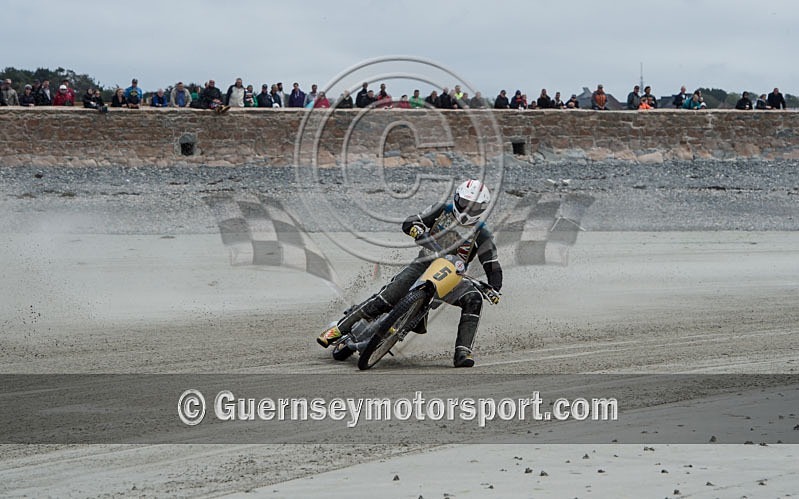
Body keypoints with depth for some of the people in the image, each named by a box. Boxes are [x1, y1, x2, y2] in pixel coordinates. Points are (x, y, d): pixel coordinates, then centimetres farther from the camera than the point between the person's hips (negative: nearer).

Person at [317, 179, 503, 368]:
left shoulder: (482, 234, -1)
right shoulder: (443, 210, 3)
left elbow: (493, 268, -1)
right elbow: (408, 223, 1)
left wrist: (494, 290, -20)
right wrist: (417, 230, -23)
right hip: (424, 265, 0)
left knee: (474, 300, -29)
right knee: (386, 297, -16)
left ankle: (463, 352, -31)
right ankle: (339, 328, -8)